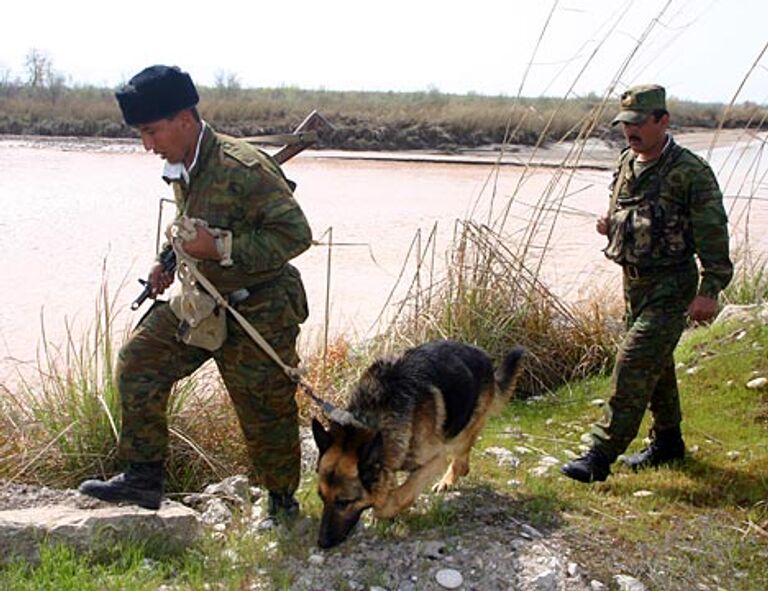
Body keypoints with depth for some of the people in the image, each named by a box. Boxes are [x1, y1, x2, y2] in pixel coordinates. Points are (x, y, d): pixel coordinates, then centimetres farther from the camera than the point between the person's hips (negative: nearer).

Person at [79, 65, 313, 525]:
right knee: (139, 362, 5)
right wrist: (170, 261, 6)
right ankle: (144, 477, 15)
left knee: (266, 415, 3)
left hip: (258, 313, -8)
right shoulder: (181, 170, 3)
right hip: (201, 302, 8)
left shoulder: (242, 168, -25)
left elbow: (296, 233, -26)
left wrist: (221, 247, -28)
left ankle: (283, 503, 27)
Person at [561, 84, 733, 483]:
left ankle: (601, 456, -10)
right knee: (655, 364, 18)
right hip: (634, 281, 8)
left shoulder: (691, 172, -15)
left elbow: (712, 235, -15)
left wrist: (709, 290, -19)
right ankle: (667, 442, 35)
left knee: (634, 363, -14)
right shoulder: (626, 164, 7)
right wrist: (610, 223, 0)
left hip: (671, 287, -8)